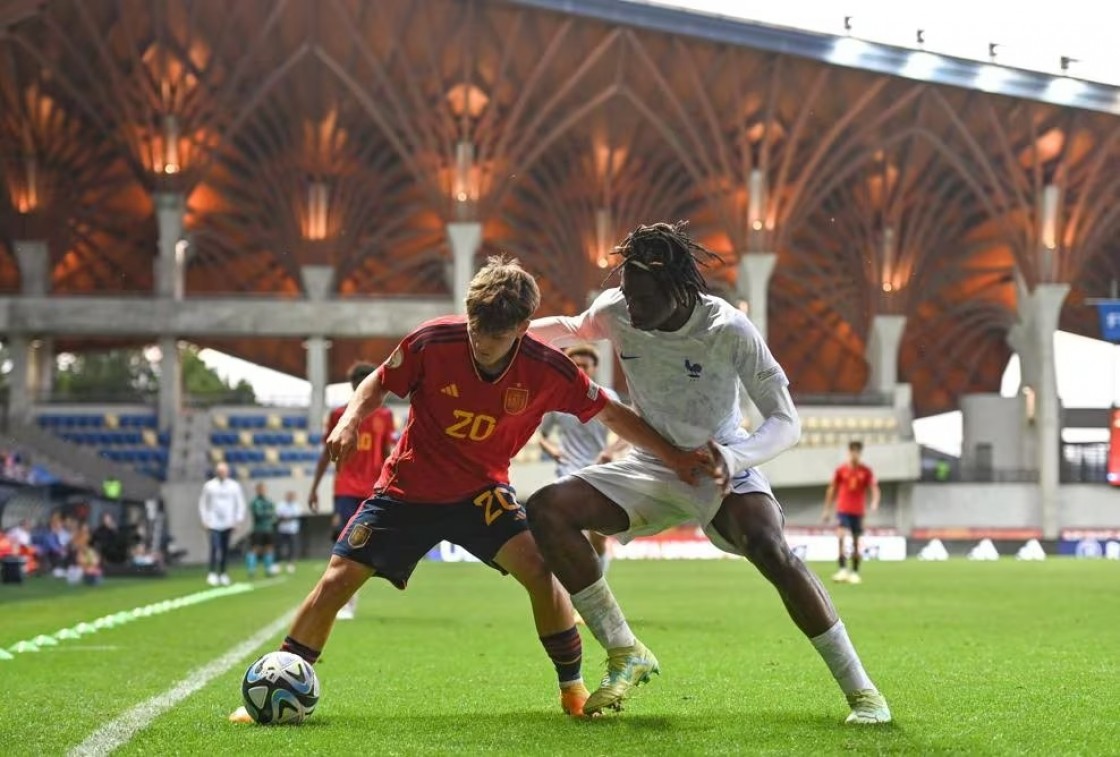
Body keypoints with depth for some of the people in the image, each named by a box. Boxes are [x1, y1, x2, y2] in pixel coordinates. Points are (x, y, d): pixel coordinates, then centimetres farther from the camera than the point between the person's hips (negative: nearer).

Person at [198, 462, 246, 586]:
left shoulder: (234, 486, 6)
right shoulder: (209, 486, 2)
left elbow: (240, 503, 8)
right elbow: (203, 503, 6)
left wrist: (238, 520, 0)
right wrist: (204, 520, -1)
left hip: (228, 524, 2)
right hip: (213, 523, -2)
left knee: (225, 550, 5)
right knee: (215, 547, -13)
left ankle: (223, 574, 13)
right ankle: (212, 574, -10)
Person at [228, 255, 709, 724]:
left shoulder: (548, 371, -20)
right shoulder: (432, 342, -22)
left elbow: (611, 414, -6)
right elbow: (379, 383, -4)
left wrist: (674, 458, -10)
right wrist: (350, 420, -22)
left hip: (481, 491, 0)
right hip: (407, 487, 0)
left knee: (537, 567, -22)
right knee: (336, 581, -5)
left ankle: (573, 690, -6)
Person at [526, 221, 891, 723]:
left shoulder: (729, 330, -24)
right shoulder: (614, 311, -13)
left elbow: (786, 422, -22)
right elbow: (571, 329, 13)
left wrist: (733, 458, -40)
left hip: (724, 468, -4)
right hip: (653, 467, 4)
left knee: (771, 551, -32)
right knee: (546, 509, -17)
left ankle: (860, 690, -21)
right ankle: (625, 653, -9)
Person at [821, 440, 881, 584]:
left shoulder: (866, 471, 2)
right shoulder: (841, 470, 3)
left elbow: (874, 488, -3)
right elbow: (832, 490, 10)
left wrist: (875, 502, -24)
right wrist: (827, 510, 9)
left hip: (858, 511, 1)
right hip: (843, 509, -1)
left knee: (856, 542, 6)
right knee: (841, 535, -21)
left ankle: (855, 572, 14)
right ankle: (843, 569, -22)